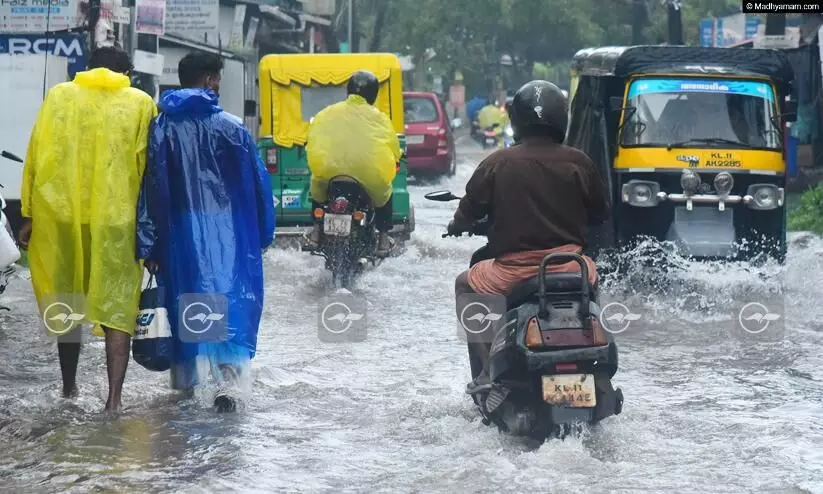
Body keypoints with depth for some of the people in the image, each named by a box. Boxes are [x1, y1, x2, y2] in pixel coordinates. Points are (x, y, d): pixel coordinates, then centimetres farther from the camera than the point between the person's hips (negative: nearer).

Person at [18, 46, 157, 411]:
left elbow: (35, 156, 5)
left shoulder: (58, 96, 8)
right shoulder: (141, 104, 4)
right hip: (117, 219, -2)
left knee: (65, 302, 17)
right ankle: (114, 398, -9)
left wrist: (29, 215, 9)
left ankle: (69, 385, 29)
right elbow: (146, 166, 0)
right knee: (117, 307, 2)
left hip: (60, 215, 2)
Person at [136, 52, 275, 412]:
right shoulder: (230, 128, -5)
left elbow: (150, 186, -3)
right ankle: (229, 382, -12)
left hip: (180, 233, 2)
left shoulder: (161, 128, -1)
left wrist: (148, 245, 1)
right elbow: (257, 184, -1)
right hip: (227, 232, -2)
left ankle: (187, 377, 23)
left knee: (185, 299, 15)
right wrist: (263, 233, 9)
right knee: (230, 300, 0)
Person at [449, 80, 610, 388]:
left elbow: (469, 211, 4)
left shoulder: (497, 164, -5)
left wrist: (457, 226, 28)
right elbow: (600, 215, 9)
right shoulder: (578, 163, -1)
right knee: (590, 274, 37)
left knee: (466, 284, 26)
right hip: (569, 268, 2)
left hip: (513, 273, -2)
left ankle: (486, 373, 17)